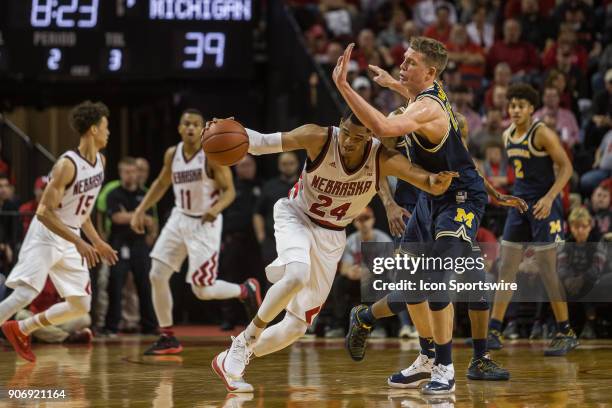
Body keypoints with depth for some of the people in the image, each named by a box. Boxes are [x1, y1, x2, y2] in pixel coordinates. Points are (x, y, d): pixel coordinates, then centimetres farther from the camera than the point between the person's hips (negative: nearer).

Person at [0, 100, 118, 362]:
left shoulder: (100, 161, 6)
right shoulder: (67, 165, -21)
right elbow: (44, 212, -24)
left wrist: (97, 242, 17)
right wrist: (79, 243, -27)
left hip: (71, 240, 8)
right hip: (46, 235, -8)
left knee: (81, 306, 7)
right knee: (25, 294, -22)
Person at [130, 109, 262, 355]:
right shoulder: (172, 154, 1)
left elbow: (229, 191, -15)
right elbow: (161, 184, 17)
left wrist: (216, 208, -35)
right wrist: (140, 210, 10)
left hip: (205, 223, -6)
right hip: (179, 219, 6)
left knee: (203, 290, -6)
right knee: (157, 276, -4)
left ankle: (246, 290, 23)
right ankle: (167, 337, 7)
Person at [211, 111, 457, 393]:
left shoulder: (383, 160, -21)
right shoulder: (319, 138, -25)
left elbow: (430, 185, -25)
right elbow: (262, 143, -22)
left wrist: (437, 181, -49)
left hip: (331, 237, 3)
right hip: (296, 218, -3)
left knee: (297, 326, 2)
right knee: (297, 276, -36)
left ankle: (233, 360, 22)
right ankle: (245, 340, -16)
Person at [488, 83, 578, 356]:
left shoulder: (542, 133, -13)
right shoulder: (508, 136, 9)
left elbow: (566, 167, -15)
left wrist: (549, 198, -26)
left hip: (543, 204, -7)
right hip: (519, 203, 7)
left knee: (547, 270, -6)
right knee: (506, 267, 4)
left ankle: (566, 333, 4)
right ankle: (494, 332, 6)